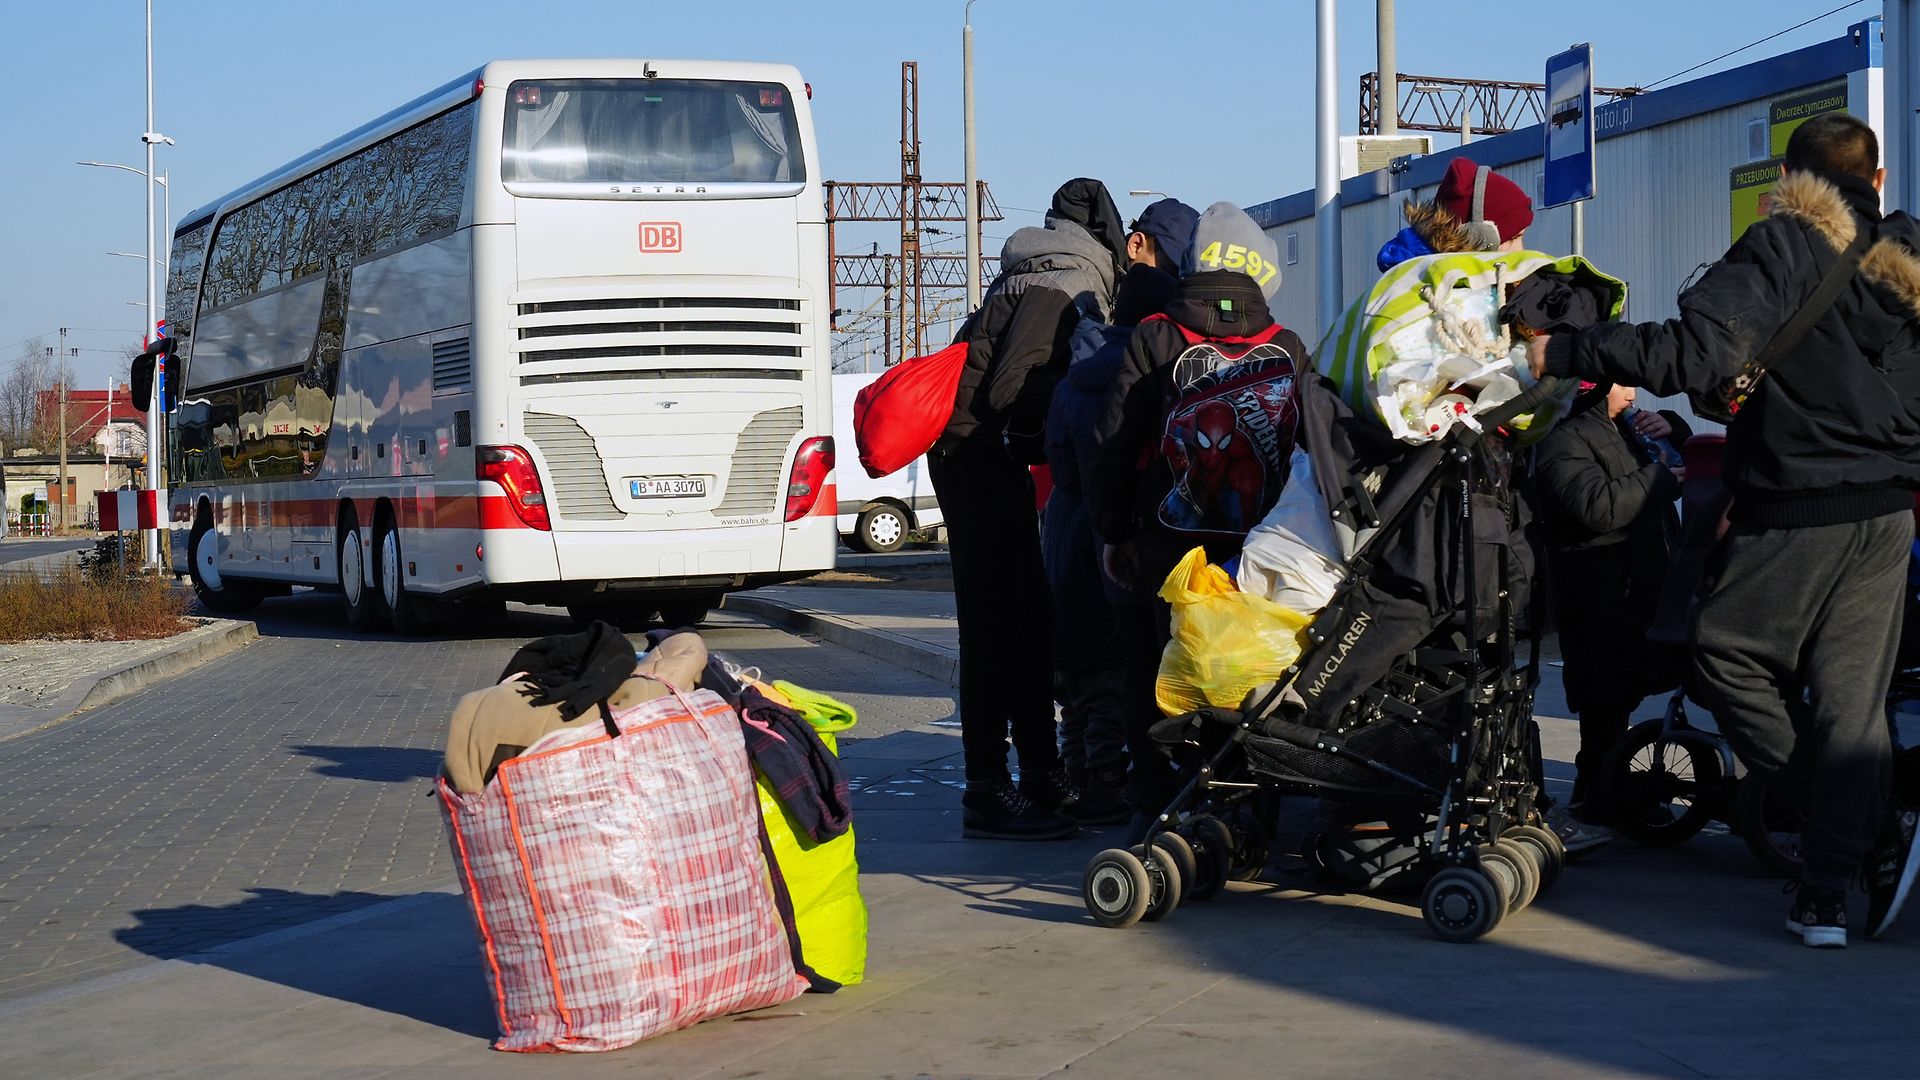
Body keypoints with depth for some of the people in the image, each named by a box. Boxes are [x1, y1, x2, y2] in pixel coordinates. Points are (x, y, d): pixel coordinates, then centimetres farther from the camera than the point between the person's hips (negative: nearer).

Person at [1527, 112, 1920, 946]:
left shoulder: (1783, 247, -10)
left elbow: (1697, 353, -22)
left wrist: (1568, 354, -17)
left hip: (1796, 512, -6)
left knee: (1726, 654, 8)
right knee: (1853, 697, 8)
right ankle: (1830, 892, 3)